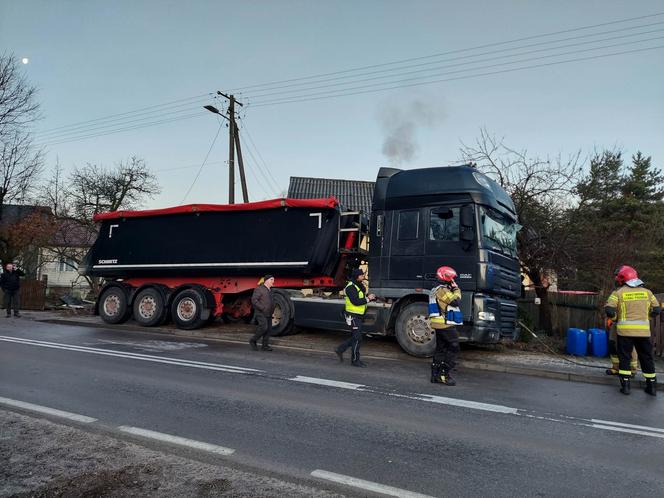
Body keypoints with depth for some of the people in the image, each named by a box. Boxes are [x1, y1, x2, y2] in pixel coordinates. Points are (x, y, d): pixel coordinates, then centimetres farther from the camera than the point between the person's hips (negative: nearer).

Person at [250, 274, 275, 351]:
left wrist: (272, 310, 12)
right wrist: (263, 308, -21)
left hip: (268, 314, 8)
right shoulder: (259, 289, -9)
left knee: (269, 330, 2)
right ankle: (253, 340, -1)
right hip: (261, 313, -8)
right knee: (263, 328, -19)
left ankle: (265, 345, 8)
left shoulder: (270, 290, 15)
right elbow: (254, 300, -18)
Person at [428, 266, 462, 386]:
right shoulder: (443, 290, -15)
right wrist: (456, 290, -3)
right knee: (453, 349, -4)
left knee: (440, 349, 13)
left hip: (439, 325, 10)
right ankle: (445, 374, -5)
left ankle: (435, 374, 16)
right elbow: (456, 302, -18)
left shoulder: (436, 290, 18)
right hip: (446, 325, -10)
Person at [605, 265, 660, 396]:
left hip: (625, 331, -3)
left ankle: (625, 386, 7)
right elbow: (656, 310, 10)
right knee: (646, 358, 14)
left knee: (624, 357, 7)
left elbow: (609, 310, -11)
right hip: (643, 331, 3)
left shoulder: (618, 293, -3)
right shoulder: (647, 292, 7)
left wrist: (614, 317, 9)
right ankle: (652, 386, 21)